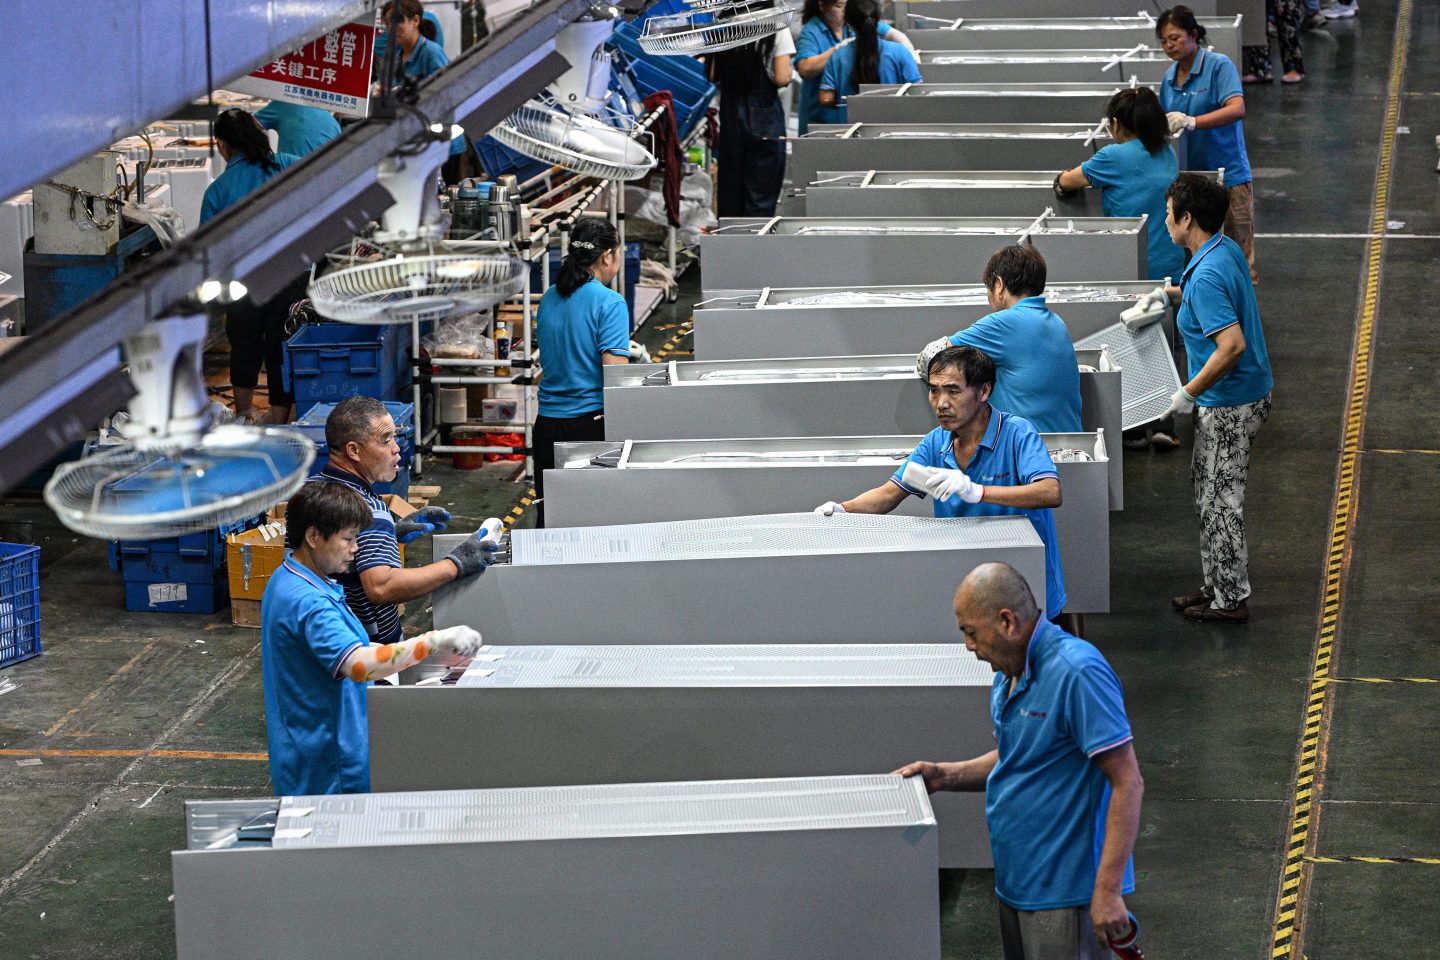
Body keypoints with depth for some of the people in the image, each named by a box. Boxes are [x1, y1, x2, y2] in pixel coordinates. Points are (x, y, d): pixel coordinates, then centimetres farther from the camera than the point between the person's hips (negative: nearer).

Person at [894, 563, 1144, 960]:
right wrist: (945, 775, 8)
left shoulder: (1077, 673, -21)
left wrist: (1108, 890, -25)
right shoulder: (1010, 673, 9)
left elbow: (1128, 783, -22)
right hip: (1017, 882, 10)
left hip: (1063, 893, -10)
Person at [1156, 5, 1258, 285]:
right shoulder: (1171, 76, 10)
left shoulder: (1219, 65, -9)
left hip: (1228, 172, -6)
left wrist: (1192, 122, -33)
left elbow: (1237, 109, -24)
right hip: (1189, 175, 6)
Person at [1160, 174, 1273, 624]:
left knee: (1220, 500, 2)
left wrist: (1189, 392, -23)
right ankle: (1219, 584, 31)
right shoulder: (1227, 250, 3)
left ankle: (1230, 599, 12)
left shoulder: (1206, 277, -27)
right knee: (1209, 493, 20)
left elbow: (1232, 345, -33)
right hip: (1243, 395, 10)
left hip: (1228, 404, -10)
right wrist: (1171, 295, 24)